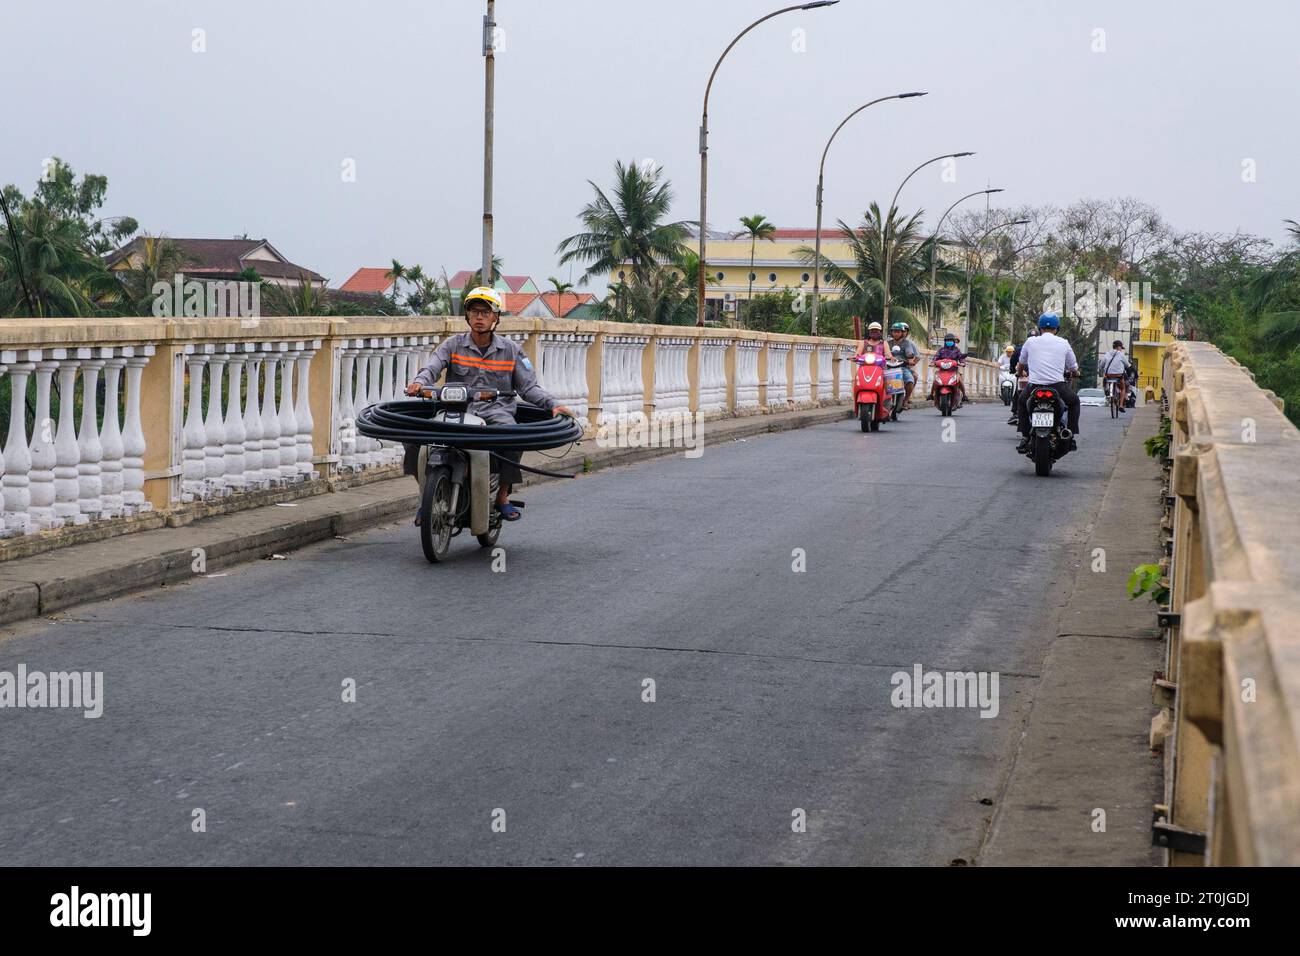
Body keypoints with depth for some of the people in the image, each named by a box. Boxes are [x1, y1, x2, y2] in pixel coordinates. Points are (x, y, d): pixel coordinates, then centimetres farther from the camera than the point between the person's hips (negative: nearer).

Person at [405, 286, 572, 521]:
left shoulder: (511, 350, 11)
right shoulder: (454, 345, 10)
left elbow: (528, 387, 9)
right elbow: (432, 368, -4)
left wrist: (553, 405, -7)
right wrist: (419, 382, -27)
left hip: (496, 410, 0)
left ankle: (503, 496, -16)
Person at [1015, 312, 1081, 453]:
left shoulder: (1030, 342, 9)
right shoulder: (1063, 343, 8)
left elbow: (1021, 364, 27)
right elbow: (1074, 369, 17)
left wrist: (1020, 370, 51)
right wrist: (1073, 372, 42)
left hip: (1034, 386, 1)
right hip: (1057, 386, -1)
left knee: (1022, 401, 32)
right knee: (1074, 401, 28)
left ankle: (1025, 438, 20)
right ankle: (1070, 437, 17)